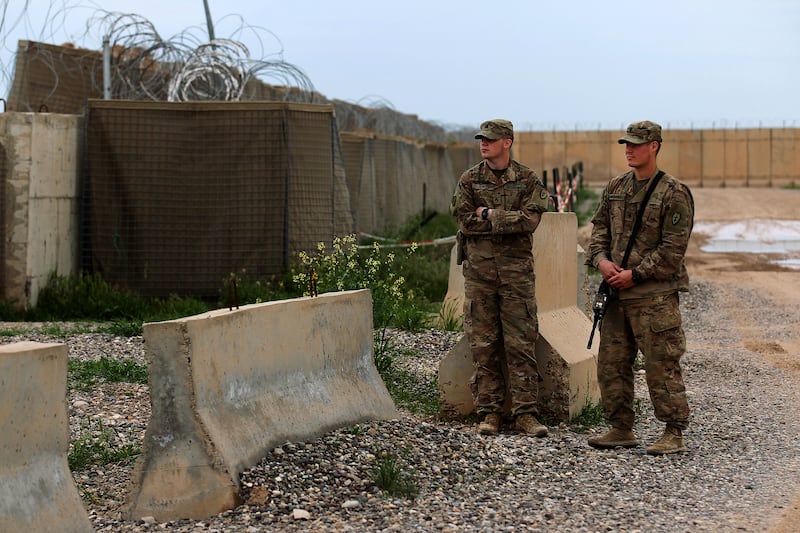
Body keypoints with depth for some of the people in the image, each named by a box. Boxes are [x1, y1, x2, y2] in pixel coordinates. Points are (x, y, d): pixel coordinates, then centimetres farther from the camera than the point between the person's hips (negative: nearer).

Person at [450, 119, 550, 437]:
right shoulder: (469, 180, 8)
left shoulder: (527, 180, 5)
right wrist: (508, 220, -8)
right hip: (479, 270, 1)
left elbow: (530, 219, -9)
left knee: (521, 343, -2)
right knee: (483, 344, 2)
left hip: (517, 270, -1)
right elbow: (465, 220, -4)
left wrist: (489, 215, -10)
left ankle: (525, 413, 1)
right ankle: (488, 412, 8)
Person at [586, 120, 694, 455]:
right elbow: (599, 228, 15)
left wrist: (635, 274, -14)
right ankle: (621, 430, 20)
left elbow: (673, 248, -12)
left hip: (655, 295, -7)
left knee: (661, 366, -5)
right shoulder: (615, 188, 13)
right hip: (617, 292, 7)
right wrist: (601, 260, -5)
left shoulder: (674, 193, -8)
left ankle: (674, 435, 2)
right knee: (610, 364, 9)